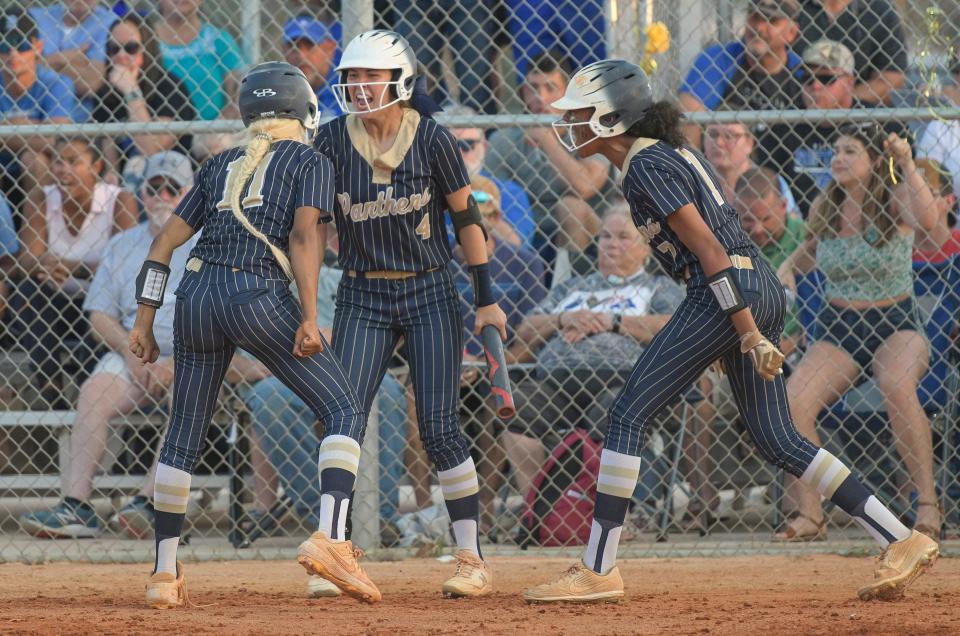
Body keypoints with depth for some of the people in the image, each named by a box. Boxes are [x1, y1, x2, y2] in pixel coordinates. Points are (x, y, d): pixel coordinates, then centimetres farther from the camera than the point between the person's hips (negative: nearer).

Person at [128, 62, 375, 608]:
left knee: (184, 435, 15)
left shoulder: (221, 166, 23)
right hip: (259, 297, -5)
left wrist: (144, 322, 20)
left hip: (196, 296, 5)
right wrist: (309, 317, -14)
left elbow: (165, 243, 18)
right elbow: (304, 234, -8)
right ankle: (331, 538, -19)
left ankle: (165, 574, 15)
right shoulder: (310, 162, 9)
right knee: (344, 410, 1)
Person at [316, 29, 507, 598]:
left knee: (440, 429, -5)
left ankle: (473, 558, 3)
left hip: (430, 294, -2)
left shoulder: (432, 139, -9)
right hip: (362, 299, 2)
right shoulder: (334, 140, -4)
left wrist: (488, 299, 1)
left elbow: (466, 218, 0)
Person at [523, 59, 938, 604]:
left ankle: (599, 570, -5)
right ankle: (902, 541, 6)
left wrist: (748, 333, -19)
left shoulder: (646, 167, -9)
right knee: (777, 438, 10)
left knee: (628, 416, -5)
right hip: (766, 290, 10)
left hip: (725, 294, -10)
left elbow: (707, 247, -16)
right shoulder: (673, 152, 21)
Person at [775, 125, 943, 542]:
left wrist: (907, 167, -34)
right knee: (791, 405, -20)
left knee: (897, 387, -37)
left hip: (896, 325, -4)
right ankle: (809, 515, -7)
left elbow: (928, 220, -30)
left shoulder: (894, 201, -7)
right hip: (837, 329, 4)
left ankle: (928, 504, -26)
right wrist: (786, 270, 10)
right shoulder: (824, 209, 5)